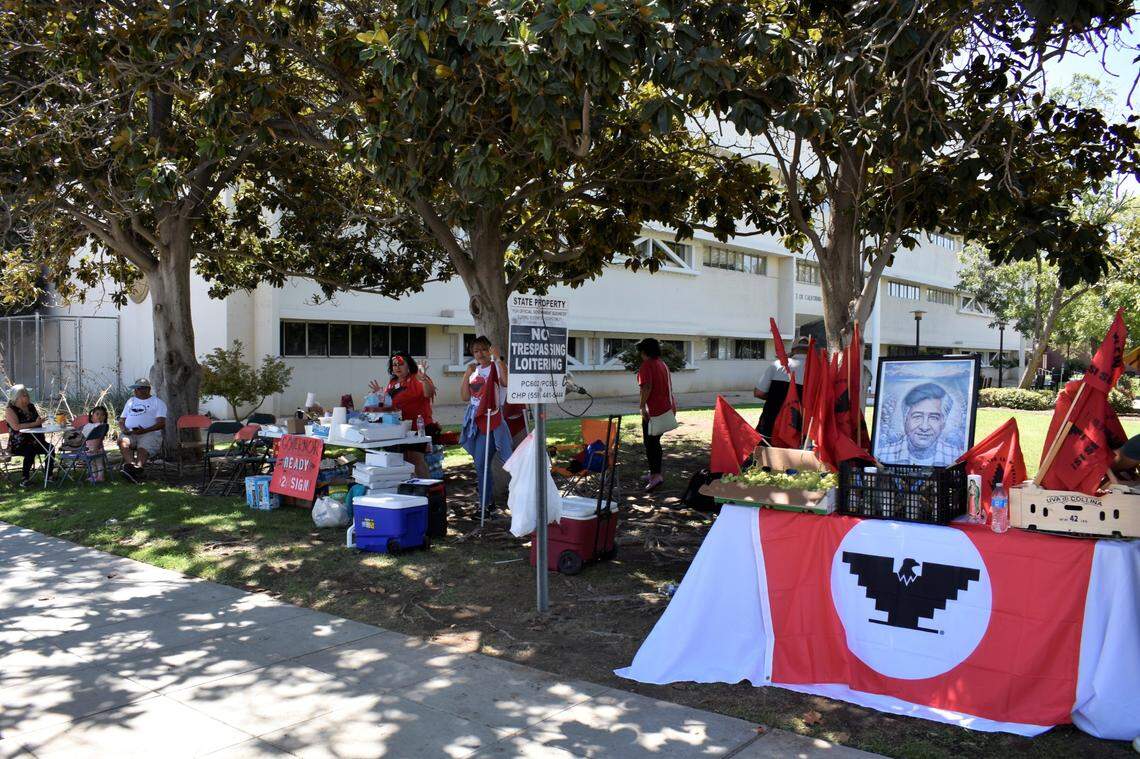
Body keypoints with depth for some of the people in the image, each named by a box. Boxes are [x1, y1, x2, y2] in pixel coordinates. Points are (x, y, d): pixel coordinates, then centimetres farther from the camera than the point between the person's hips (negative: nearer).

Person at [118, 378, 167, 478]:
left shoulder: (157, 402, 12)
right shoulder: (130, 401, 29)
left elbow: (161, 424, -1)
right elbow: (121, 420, 26)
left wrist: (144, 430, -16)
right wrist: (124, 429, 1)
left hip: (150, 433, -4)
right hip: (130, 433, 4)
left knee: (143, 449, -34)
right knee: (122, 442, -31)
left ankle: (137, 467, -60)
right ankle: (131, 464, -53)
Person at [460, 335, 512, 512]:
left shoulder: (496, 367, -5)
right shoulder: (474, 370, 14)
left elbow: (506, 382, -28)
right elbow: (465, 397, 8)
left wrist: (498, 359, -27)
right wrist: (467, 375, 1)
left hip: (492, 419, -6)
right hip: (476, 421, 7)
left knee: (508, 459, -13)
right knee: (480, 465, 11)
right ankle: (485, 504, 20)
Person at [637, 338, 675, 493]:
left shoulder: (646, 365, -12)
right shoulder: (663, 364, 15)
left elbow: (646, 387, -23)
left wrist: (642, 406, -20)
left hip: (654, 409, -8)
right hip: (668, 407, 8)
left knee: (649, 442, -5)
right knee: (655, 441, 17)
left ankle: (656, 475, -12)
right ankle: (655, 473, 22)